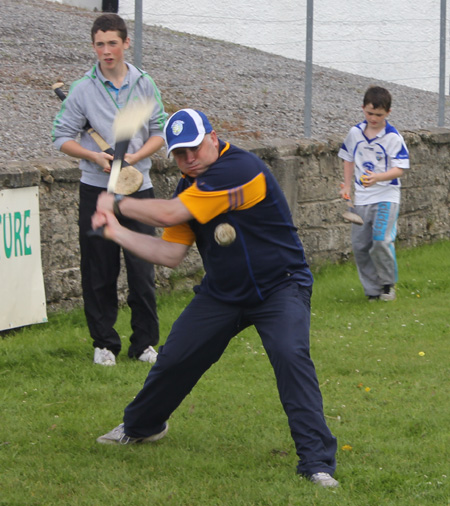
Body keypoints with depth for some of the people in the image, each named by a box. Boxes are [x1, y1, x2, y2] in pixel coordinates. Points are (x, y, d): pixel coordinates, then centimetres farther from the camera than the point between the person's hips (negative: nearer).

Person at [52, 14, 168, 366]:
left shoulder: (145, 85, 3)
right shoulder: (83, 89, -2)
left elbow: (160, 132, 7)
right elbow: (62, 137, 1)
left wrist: (135, 157, -10)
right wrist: (95, 157, -14)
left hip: (138, 188, 1)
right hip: (97, 190, -1)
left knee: (143, 270, 1)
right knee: (99, 272, 2)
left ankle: (145, 343, 11)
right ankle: (104, 343, 12)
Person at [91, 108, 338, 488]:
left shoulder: (239, 168, -26)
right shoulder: (190, 188, 2)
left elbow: (168, 214, -26)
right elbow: (171, 255, 3)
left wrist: (117, 204, -10)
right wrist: (116, 231, -3)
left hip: (280, 289, -7)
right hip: (222, 295, 7)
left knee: (291, 356, -28)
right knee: (175, 357, 8)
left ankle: (316, 461, -24)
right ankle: (140, 427, 36)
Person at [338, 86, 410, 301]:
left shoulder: (393, 137, -10)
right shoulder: (355, 133, 5)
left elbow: (399, 169, -13)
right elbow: (349, 159, 19)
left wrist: (377, 177, -27)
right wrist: (347, 185, 10)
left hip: (386, 196, -5)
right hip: (361, 198, 5)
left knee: (381, 240, -19)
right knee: (360, 245, 3)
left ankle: (388, 284, 2)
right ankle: (372, 289, 15)